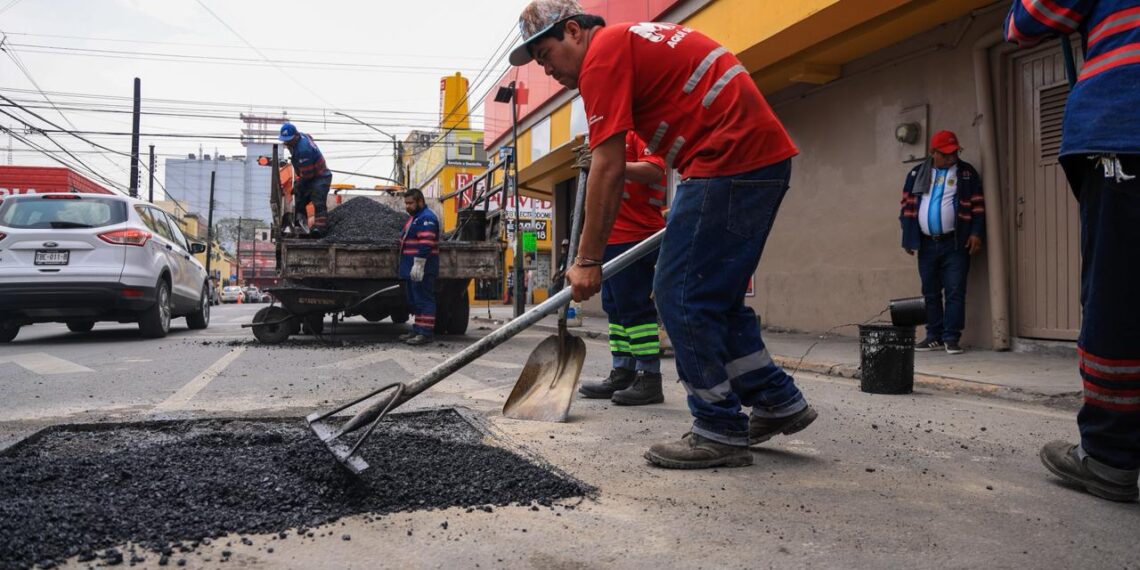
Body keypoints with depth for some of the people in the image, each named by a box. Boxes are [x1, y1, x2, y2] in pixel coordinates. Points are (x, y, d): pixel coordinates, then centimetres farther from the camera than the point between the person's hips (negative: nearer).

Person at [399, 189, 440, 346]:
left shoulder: (426, 218, -14)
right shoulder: (415, 217, 20)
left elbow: (425, 244, -24)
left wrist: (418, 265, -27)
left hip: (422, 269, -11)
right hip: (412, 268, 11)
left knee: (424, 300, -9)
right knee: (415, 300, 15)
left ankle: (426, 333, -7)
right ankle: (417, 330, 22)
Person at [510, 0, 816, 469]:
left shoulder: (603, 53, -6)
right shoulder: (635, 40, 24)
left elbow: (608, 169, -12)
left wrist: (588, 260, -7)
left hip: (729, 160, -10)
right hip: (765, 155, 10)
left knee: (682, 297, -4)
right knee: (716, 297, 16)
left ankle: (721, 432, 4)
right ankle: (778, 403, 24)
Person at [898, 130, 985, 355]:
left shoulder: (967, 173, 5)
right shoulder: (917, 173, 10)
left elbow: (978, 205, 2)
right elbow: (907, 205, 10)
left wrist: (976, 233, -8)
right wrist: (908, 237, 4)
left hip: (955, 243, -3)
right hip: (926, 244, 3)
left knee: (955, 291, -6)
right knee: (930, 292, 8)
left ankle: (952, 337, -2)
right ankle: (934, 337, 16)